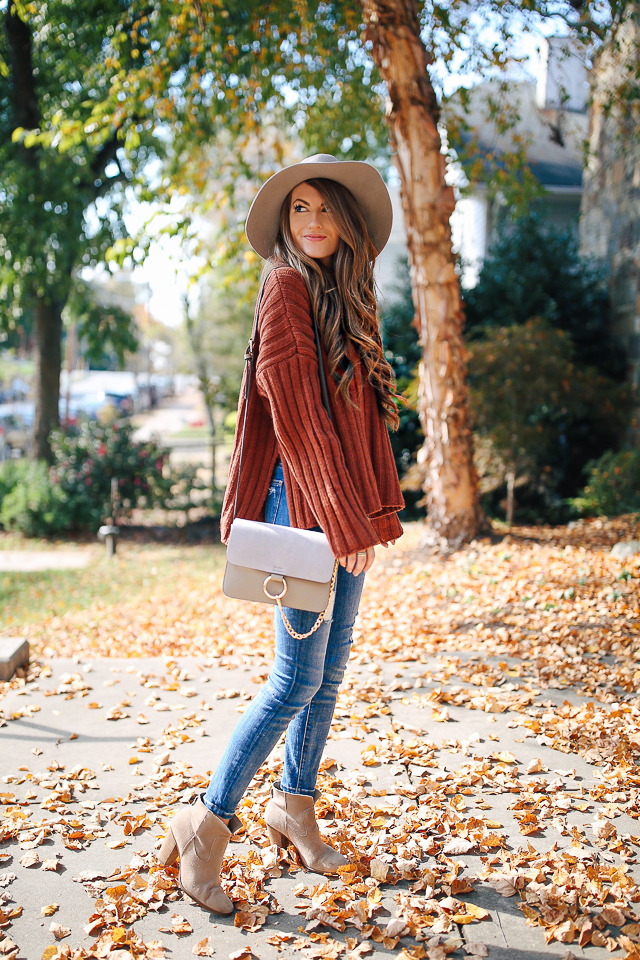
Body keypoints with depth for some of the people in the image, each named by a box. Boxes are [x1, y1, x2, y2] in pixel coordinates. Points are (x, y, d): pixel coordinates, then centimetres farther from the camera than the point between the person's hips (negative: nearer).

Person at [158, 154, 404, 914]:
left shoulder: (344, 297, 16)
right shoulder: (287, 288, -9)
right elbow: (296, 413, -17)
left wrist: (372, 511, 10)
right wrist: (341, 522, -19)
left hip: (348, 505, 9)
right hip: (305, 502, -8)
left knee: (331, 667, 13)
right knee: (299, 676, -6)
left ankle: (294, 807, 29)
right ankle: (206, 825, 7)